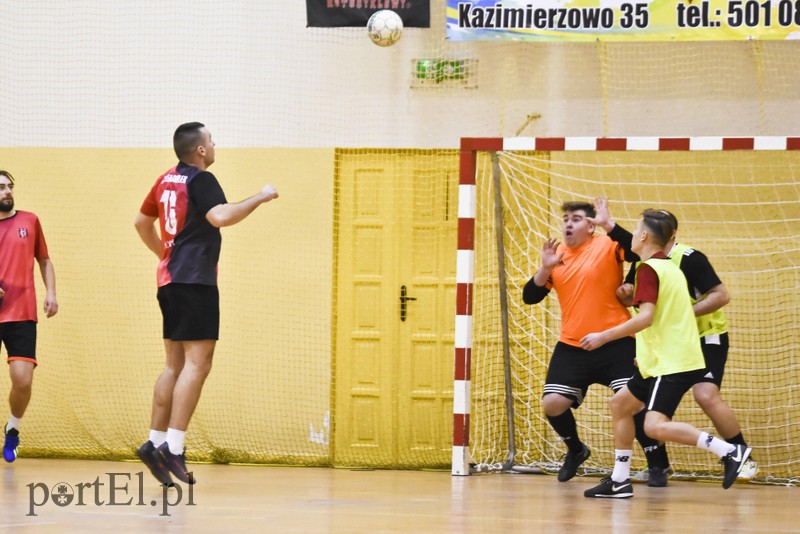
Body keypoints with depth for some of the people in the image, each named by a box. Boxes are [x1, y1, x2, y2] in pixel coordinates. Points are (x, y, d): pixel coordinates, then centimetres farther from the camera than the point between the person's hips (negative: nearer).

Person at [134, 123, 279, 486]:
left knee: (176, 364, 13)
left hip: (171, 279, 9)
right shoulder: (201, 180, -10)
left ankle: (155, 442, 10)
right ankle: (173, 446, -19)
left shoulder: (166, 180, 16)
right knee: (197, 363, -11)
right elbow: (221, 216, -26)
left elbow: (142, 222, 27)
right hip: (195, 281, -9)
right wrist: (261, 197, -15)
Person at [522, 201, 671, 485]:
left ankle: (657, 464, -1)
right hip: (572, 347, 4)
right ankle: (575, 450, 24)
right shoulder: (556, 254, 8)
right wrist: (545, 268, -11)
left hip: (615, 343, -4)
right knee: (553, 404, -5)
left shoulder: (607, 246, -5)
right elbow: (530, 296, 6)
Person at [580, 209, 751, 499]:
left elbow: (646, 317, -24)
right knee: (620, 403, 17)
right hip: (662, 361, 10)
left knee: (655, 426, -20)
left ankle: (730, 451, -21)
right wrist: (648, 352, 28)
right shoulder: (670, 267, 15)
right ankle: (619, 481, 19)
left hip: (672, 365, -10)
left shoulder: (649, 269, -13)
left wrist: (604, 337, -19)